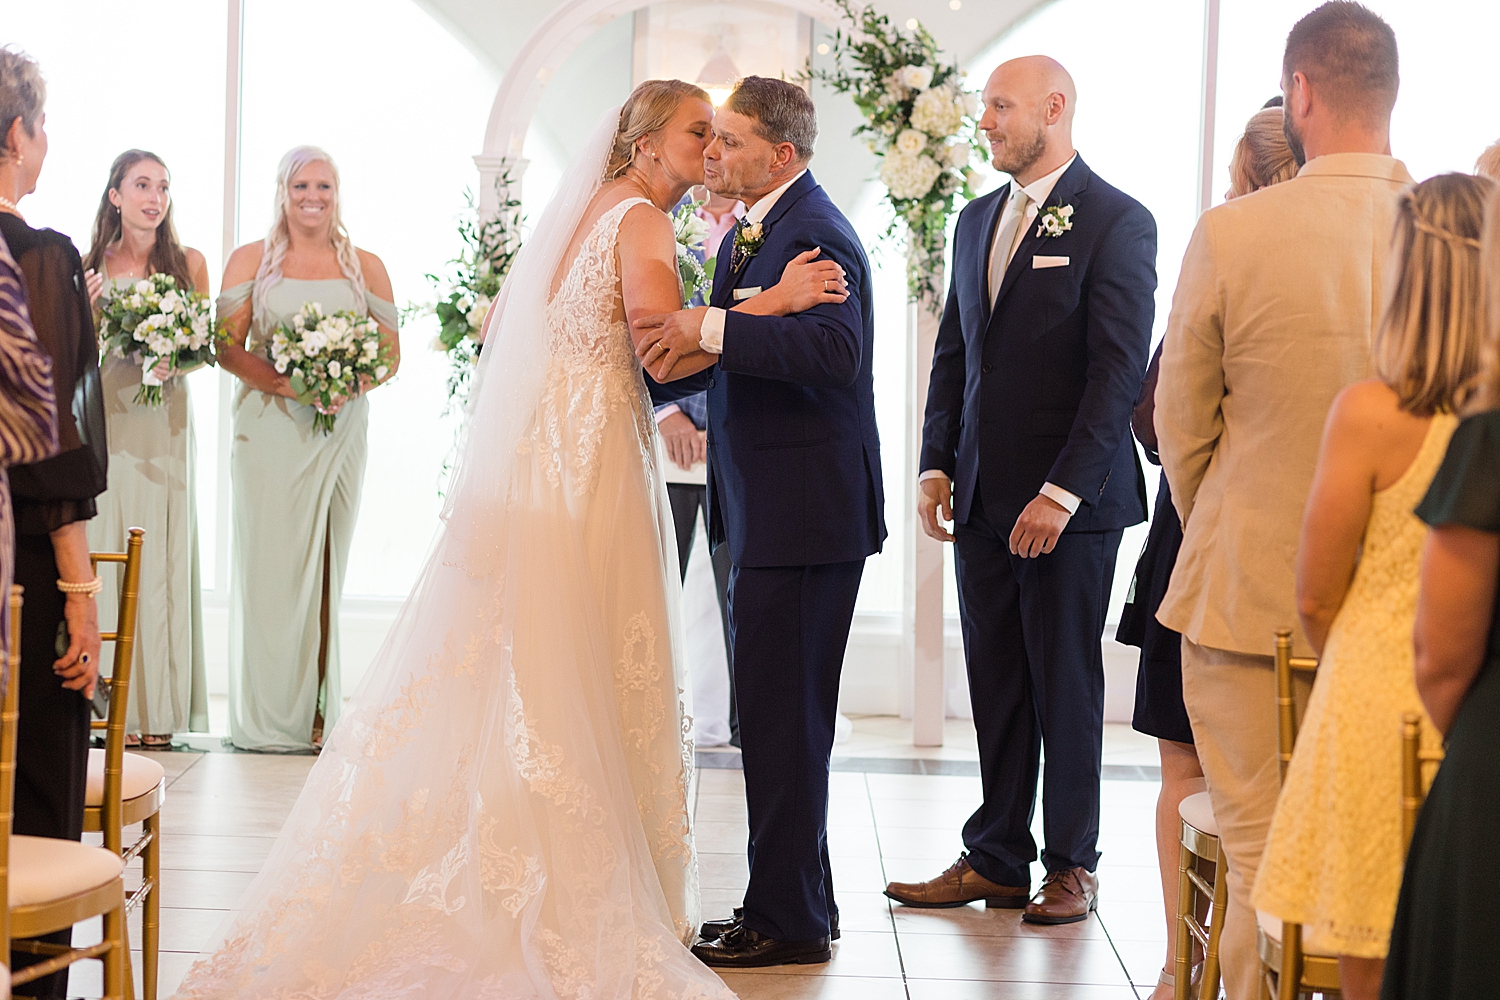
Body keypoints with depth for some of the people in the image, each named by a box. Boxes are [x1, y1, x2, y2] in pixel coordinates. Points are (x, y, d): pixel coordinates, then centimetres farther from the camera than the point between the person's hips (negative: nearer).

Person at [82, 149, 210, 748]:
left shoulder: (189, 263, 6)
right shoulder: (87, 266, 6)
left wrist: (175, 360, -11)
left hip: (165, 425, 0)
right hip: (100, 420, 0)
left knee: (160, 557, 0)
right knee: (99, 552, -2)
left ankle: (155, 710, 3)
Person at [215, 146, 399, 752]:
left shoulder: (365, 266, 10)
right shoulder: (251, 261, 7)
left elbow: (391, 353, 8)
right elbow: (228, 348, 0)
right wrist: (287, 383, -16)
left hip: (340, 430, 2)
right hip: (269, 428, -2)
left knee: (327, 565, 3)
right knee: (269, 561, -4)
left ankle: (317, 712, 8)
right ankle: (269, 717, 0)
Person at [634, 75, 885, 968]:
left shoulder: (814, 233, -15)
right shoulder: (756, 230, 16)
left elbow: (835, 349, -32)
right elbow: (720, 360, 24)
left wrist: (711, 327, -32)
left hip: (805, 515, -10)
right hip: (770, 509, 10)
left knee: (786, 717, -5)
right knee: (775, 713, 16)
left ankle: (789, 920, 4)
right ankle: (797, 903, 26)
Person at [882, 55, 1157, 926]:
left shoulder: (1117, 222, -8)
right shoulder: (978, 220, 14)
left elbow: (1121, 370, -13)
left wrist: (1062, 491, -18)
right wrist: (937, 464, 7)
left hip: (1072, 499, -6)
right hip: (982, 496, 6)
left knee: (1066, 684, 5)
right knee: (995, 686, 9)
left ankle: (1073, 864, 17)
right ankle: (996, 859, 17)